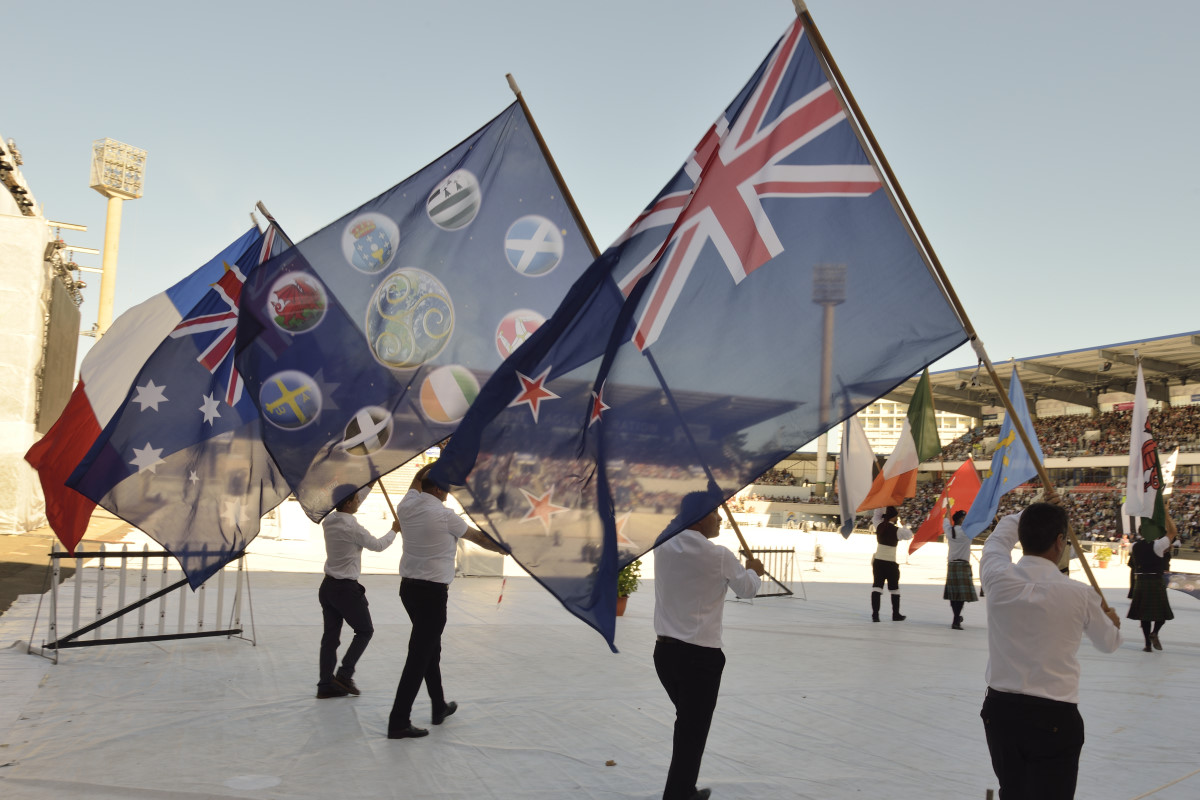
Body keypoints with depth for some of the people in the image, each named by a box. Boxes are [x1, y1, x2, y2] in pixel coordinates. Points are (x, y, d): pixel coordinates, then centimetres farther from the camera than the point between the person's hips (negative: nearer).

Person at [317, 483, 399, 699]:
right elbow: (377, 545, -7)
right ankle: (344, 675, 3)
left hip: (328, 585, 8)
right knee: (365, 630, 9)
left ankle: (325, 684, 12)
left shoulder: (329, 519, 2)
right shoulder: (352, 528, -20)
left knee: (331, 635, 10)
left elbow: (350, 508, 22)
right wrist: (394, 530, 10)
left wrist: (369, 486, 26)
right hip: (346, 588, -8)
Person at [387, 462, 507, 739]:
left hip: (409, 587, 8)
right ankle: (398, 722, 0)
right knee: (419, 656, -3)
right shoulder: (445, 515, -14)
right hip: (432, 592, -8)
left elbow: (417, 480, 22)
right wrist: (503, 548, 18)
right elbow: (477, 537, 2)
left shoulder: (406, 506, 0)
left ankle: (440, 707, 34)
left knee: (430, 648, 20)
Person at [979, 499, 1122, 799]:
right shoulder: (1079, 594, -12)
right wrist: (1113, 622, 33)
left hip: (1000, 709, 3)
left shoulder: (997, 578, -9)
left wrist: (1035, 512, 30)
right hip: (1053, 717, -3)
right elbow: (1108, 643, 11)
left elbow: (1002, 533, 16)